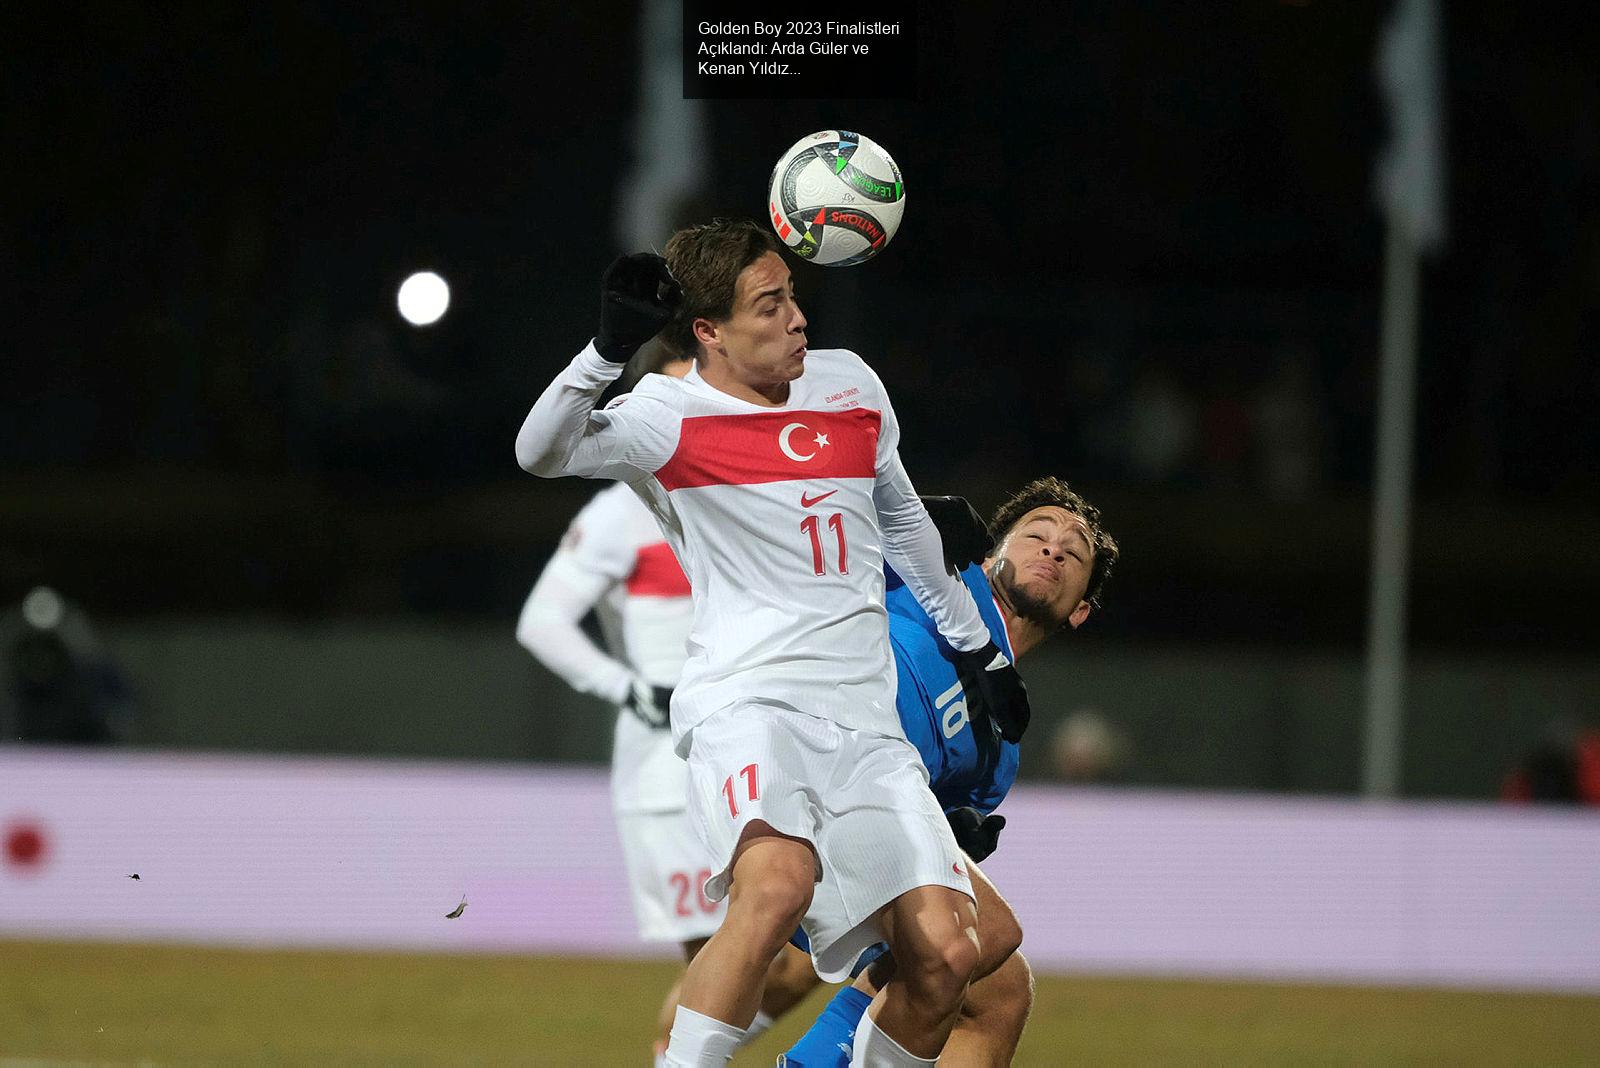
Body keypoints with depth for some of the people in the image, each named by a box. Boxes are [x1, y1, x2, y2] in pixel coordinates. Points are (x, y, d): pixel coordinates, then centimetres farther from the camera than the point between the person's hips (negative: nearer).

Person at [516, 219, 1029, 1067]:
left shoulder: (850, 385, 14)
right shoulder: (672, 416, -3)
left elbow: (902, 520, 30)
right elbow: (542, 452, -21)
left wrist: (973, 644, 37)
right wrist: (610, 348, -33)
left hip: (864, 719, 6)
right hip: (746, 703, -6)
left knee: (944, 958, -7)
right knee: (778, 883, -35)